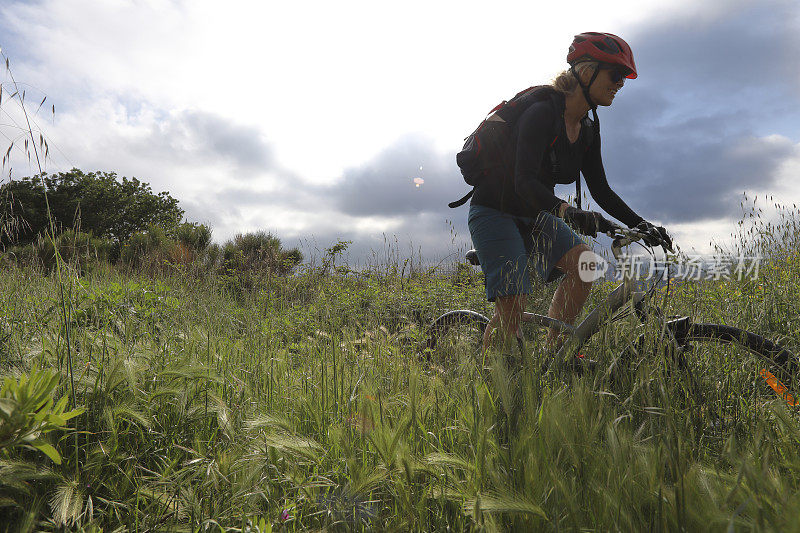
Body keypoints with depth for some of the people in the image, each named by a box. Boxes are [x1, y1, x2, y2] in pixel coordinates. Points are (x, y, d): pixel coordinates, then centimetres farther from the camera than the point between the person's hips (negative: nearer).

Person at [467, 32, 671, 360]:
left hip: (533, 215, 8)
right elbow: (524, 181, -34)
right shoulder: (542, 112, -21)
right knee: (512, 309, -18)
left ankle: (555, 351, -5)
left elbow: (601, 190, 9)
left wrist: (642, 225, -1)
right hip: (495, 212, -7)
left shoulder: (588, 132, 4)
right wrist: (568, 213, -48)